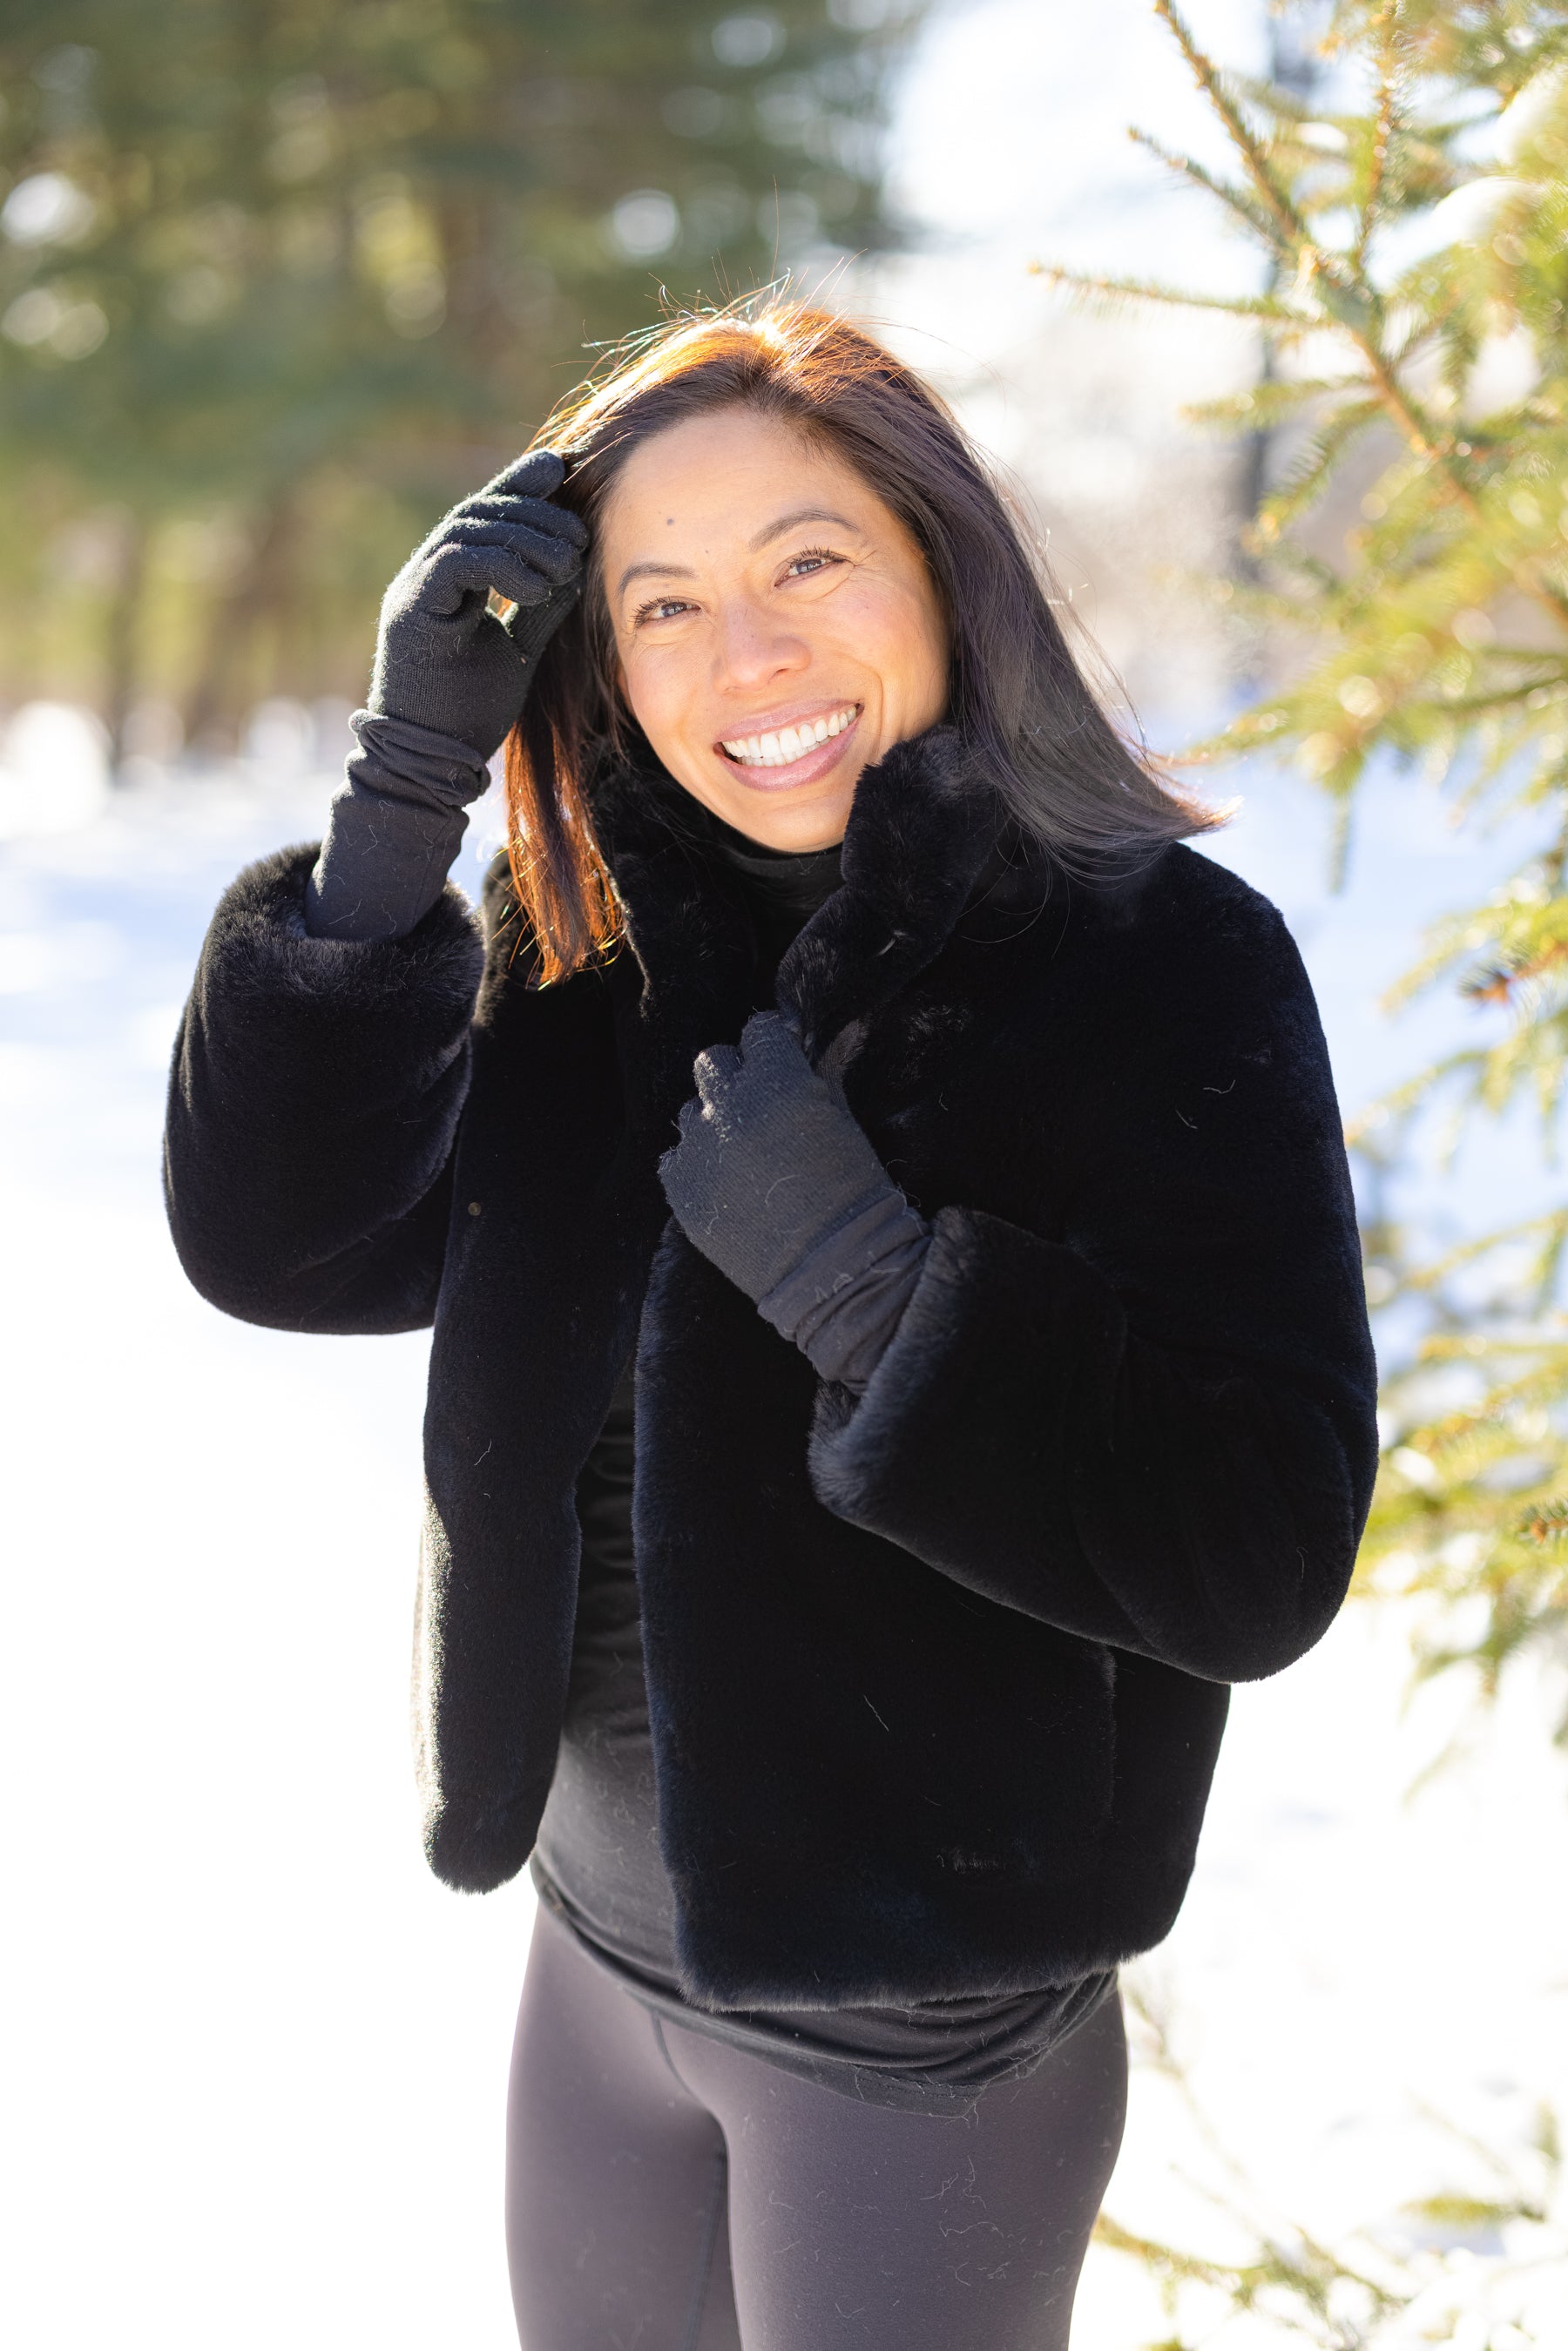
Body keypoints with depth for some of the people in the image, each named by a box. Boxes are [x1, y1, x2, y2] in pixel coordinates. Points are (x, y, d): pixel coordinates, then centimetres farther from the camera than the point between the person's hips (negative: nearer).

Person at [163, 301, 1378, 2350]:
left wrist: (880, 1287, -31)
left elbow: (1265, 1557, -20)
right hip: (602, 1948, 5)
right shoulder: (590, 955, -1)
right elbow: (277, 1239, -11)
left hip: (924, 2022, -5)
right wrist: (408, 782, -18)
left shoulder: (1163, 963, -16)